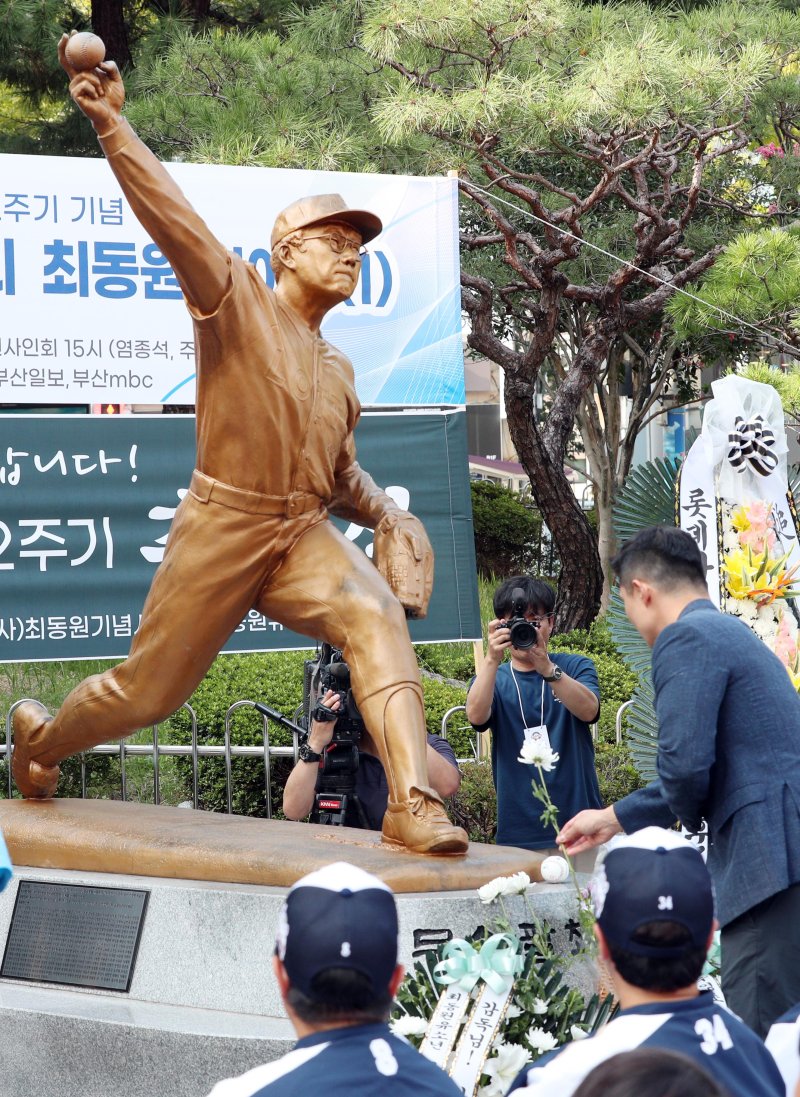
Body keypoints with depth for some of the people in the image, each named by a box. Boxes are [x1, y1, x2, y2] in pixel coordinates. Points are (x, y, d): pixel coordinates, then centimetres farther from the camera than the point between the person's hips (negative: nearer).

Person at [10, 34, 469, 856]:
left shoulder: (336, 370, 18)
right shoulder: (234, 301, 0)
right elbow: (171, 216, -13)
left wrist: (386, 514, 12)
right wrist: (111, 125, -23)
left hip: (305, 535, 4)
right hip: (222, 529, -4)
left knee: (375, 616, -27)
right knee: (146, 690, 6)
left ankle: (413, 806, -37)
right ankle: (41, 735, 40)